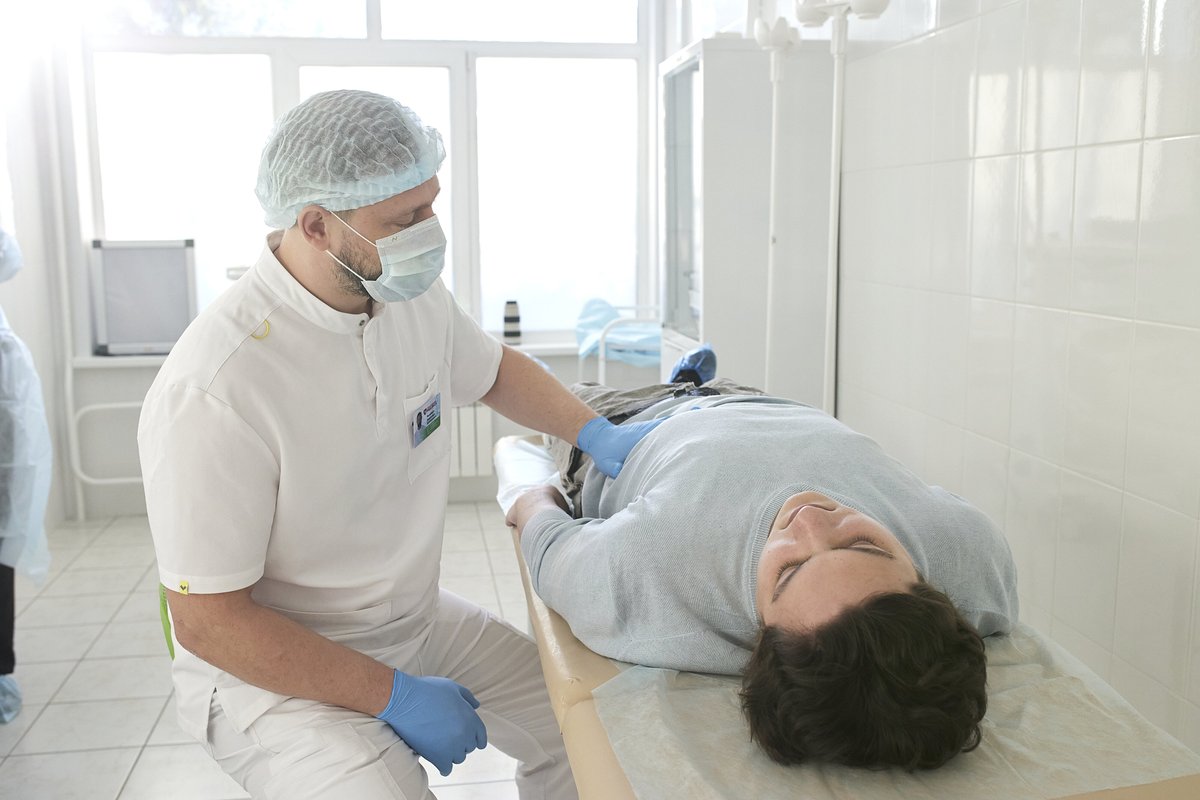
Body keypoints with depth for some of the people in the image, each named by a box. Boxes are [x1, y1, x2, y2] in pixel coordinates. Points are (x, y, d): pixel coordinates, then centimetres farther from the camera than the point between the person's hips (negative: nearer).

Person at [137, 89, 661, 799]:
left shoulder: (415, 295, -7)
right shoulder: (213, 389, -29)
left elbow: (493, 370, 15)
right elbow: (208, 621, -23)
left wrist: (596, 433, 0)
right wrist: (393, 695, -21)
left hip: (420, 620, 7)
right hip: (273, 665, -6)